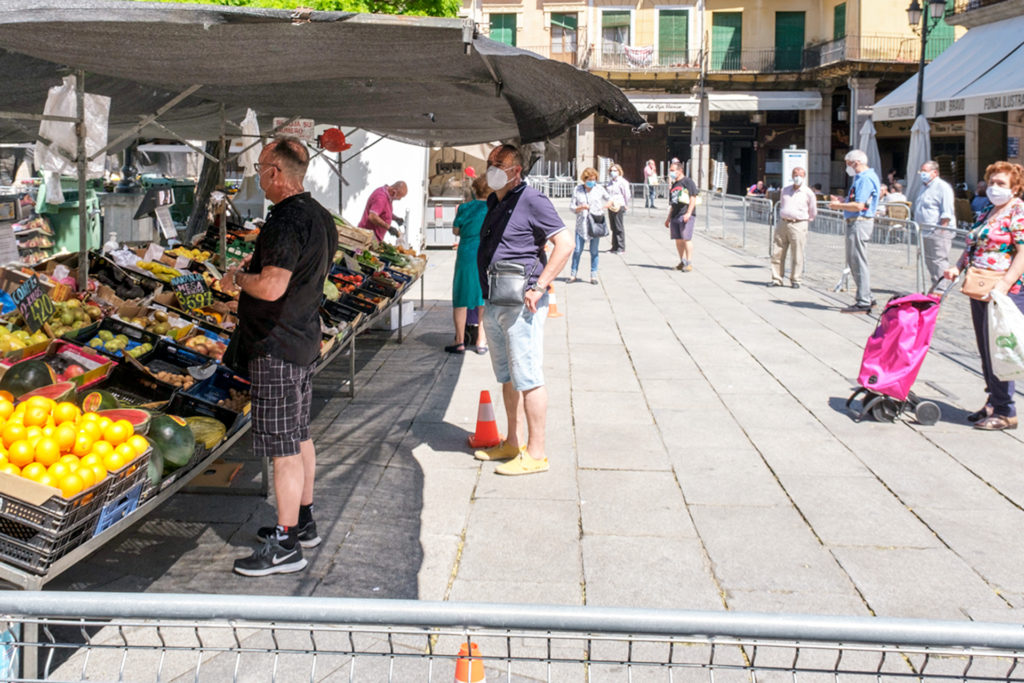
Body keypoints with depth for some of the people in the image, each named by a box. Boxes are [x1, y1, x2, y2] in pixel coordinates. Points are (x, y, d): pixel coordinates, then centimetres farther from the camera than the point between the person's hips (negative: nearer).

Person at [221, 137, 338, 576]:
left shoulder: (286, 221, -22)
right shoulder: (320, 217, 10)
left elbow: (271, 288, -30)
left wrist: (238, 278, -11)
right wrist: (258, 265, 16)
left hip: (277, 349, -10)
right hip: (305, 341, 10)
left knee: (283, 448, -5)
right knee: (299, 437, 19)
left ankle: (286, 546, 2)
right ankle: (303, 524, 31)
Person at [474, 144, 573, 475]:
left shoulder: (531, 201, -10)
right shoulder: (494, 204, 16)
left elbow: (565, 244, -16)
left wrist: (538, 288, -20)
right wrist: (486, 298, 18)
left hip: (521, 306, -9)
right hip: (494, 305, 9)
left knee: (528, 378, -6)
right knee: (507, 377, 16)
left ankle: (536, 454, 0)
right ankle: (513, 443, 28)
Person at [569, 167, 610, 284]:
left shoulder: (599, 189, 5)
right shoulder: (577, 190, 3)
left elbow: (609, 199, 18)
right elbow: (571, 206, 3)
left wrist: (604, 206, -2)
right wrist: (580, 207, -16)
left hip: (596, 223, 0)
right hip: (581, 224, 0)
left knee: (594, 251, 4)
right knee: (577, 250, -1)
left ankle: (593, 275, 11)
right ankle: (573, 274, 8)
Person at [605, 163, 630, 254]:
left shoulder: (622, 182, -7)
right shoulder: (609, 182, 15)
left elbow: (627, 194, -6)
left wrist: (626, 206, -3)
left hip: (619, 206, -7)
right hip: (611, 207, 7)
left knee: (619, 228, -6)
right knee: (613, 228, 10)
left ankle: (621, 248, -2)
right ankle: (615, 247, 18)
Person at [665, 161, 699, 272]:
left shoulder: (688, 182, -3)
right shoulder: (673, 185, 21)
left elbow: (693, 198, -10)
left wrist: (688, 213, -20)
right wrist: (669, 218, 24)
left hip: (686, 216, -8)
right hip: (675, 216, 8)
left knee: (686, 239, -10)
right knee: (678, 240, 8)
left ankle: (689, 263, -8)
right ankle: (682, 261, 18)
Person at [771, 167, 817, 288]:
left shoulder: (808, 193, 1)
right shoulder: (785, 190, 14)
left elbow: (813, 213, 9)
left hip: (798, 225, -4)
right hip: (783, 223, 4)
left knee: (797, 255, -3)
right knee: (777, 253, 1)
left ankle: (795, 280, 5)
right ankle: (776, 279, 9)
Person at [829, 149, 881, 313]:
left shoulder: (865, 179, -15)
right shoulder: (861, 177, 18)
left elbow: (859, 206, -23)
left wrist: (839, 206, -10)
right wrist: (841, 202, 16)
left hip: (860, 224, -11)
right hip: (855, 223, 11)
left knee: (859, 263, -8)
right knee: (853, 262, 16)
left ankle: (863, 302, -5)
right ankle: (867, 298, 22)